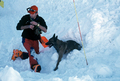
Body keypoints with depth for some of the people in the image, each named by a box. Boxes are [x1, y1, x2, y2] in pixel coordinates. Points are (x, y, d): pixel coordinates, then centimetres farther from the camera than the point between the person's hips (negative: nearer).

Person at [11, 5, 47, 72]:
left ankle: (19, 53, 21)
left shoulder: (40, 20, -5)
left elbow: (45, 30, -16)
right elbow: (18, 27, -9)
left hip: (35, 40, 4)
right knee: (31, 51, -29)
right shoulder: (25, 18, -8)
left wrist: (37, 24, -30)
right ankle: (34, 65, -35)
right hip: (26, 39, -4)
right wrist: (28, 26, -22)